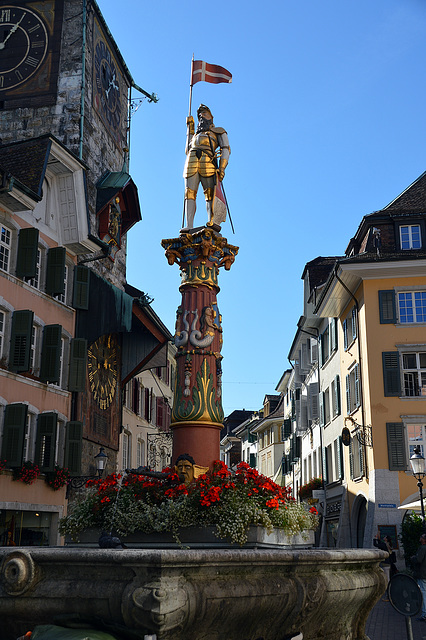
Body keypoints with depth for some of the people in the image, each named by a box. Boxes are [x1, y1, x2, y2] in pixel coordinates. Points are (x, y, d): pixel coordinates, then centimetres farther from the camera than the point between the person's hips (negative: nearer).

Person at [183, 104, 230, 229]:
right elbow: (188, 151, 25)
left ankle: (212, 222, -22)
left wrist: (222, 167, -8)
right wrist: (190, 129, 32)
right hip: (191, 162, 4)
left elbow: (226, 149, 10)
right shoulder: (196, 134, 40)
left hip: (207, 163, -4)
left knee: (210, 194, -15)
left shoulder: (218, 132, 25)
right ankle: (189, 226, -20)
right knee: (190, 194, -11)